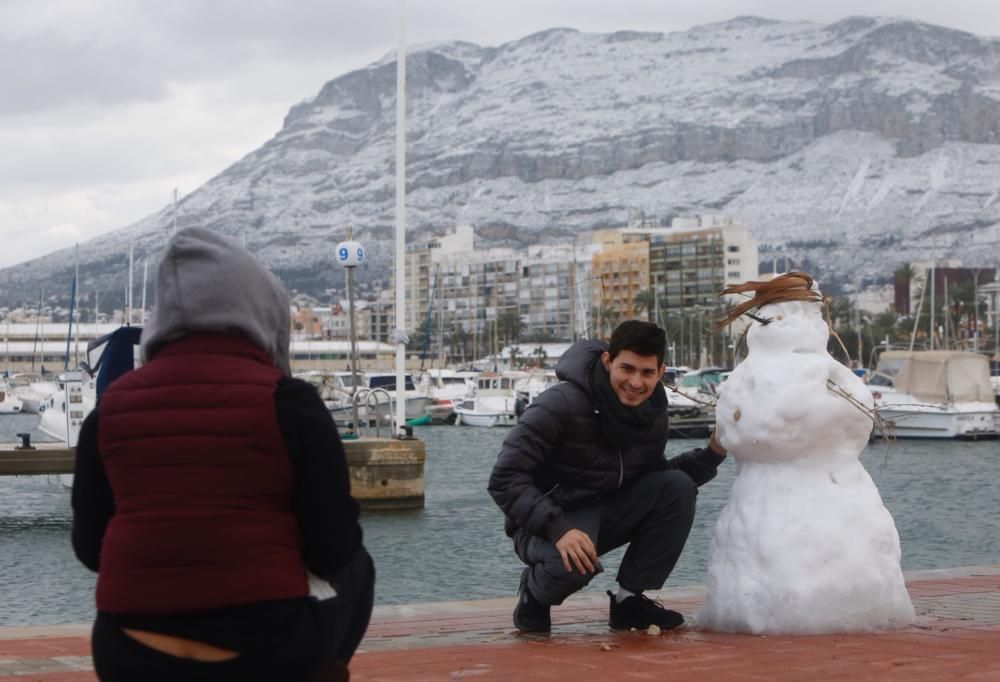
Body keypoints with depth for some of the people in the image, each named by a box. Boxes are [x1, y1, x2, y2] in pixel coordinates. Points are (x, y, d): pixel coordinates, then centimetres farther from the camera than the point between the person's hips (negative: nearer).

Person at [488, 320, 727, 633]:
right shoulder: (561, 405, -22)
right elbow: (505, 479, -24)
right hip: (547, 523, -7)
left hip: (608, 515, 7)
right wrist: (558, 529, -36)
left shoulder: (653, 414, -1)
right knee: (574, 564, -39)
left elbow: (658, 479, 10)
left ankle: (630, 599, -4)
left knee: (679, 486, -13)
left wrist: (713, 453, -6)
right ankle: (534, 594, -1)